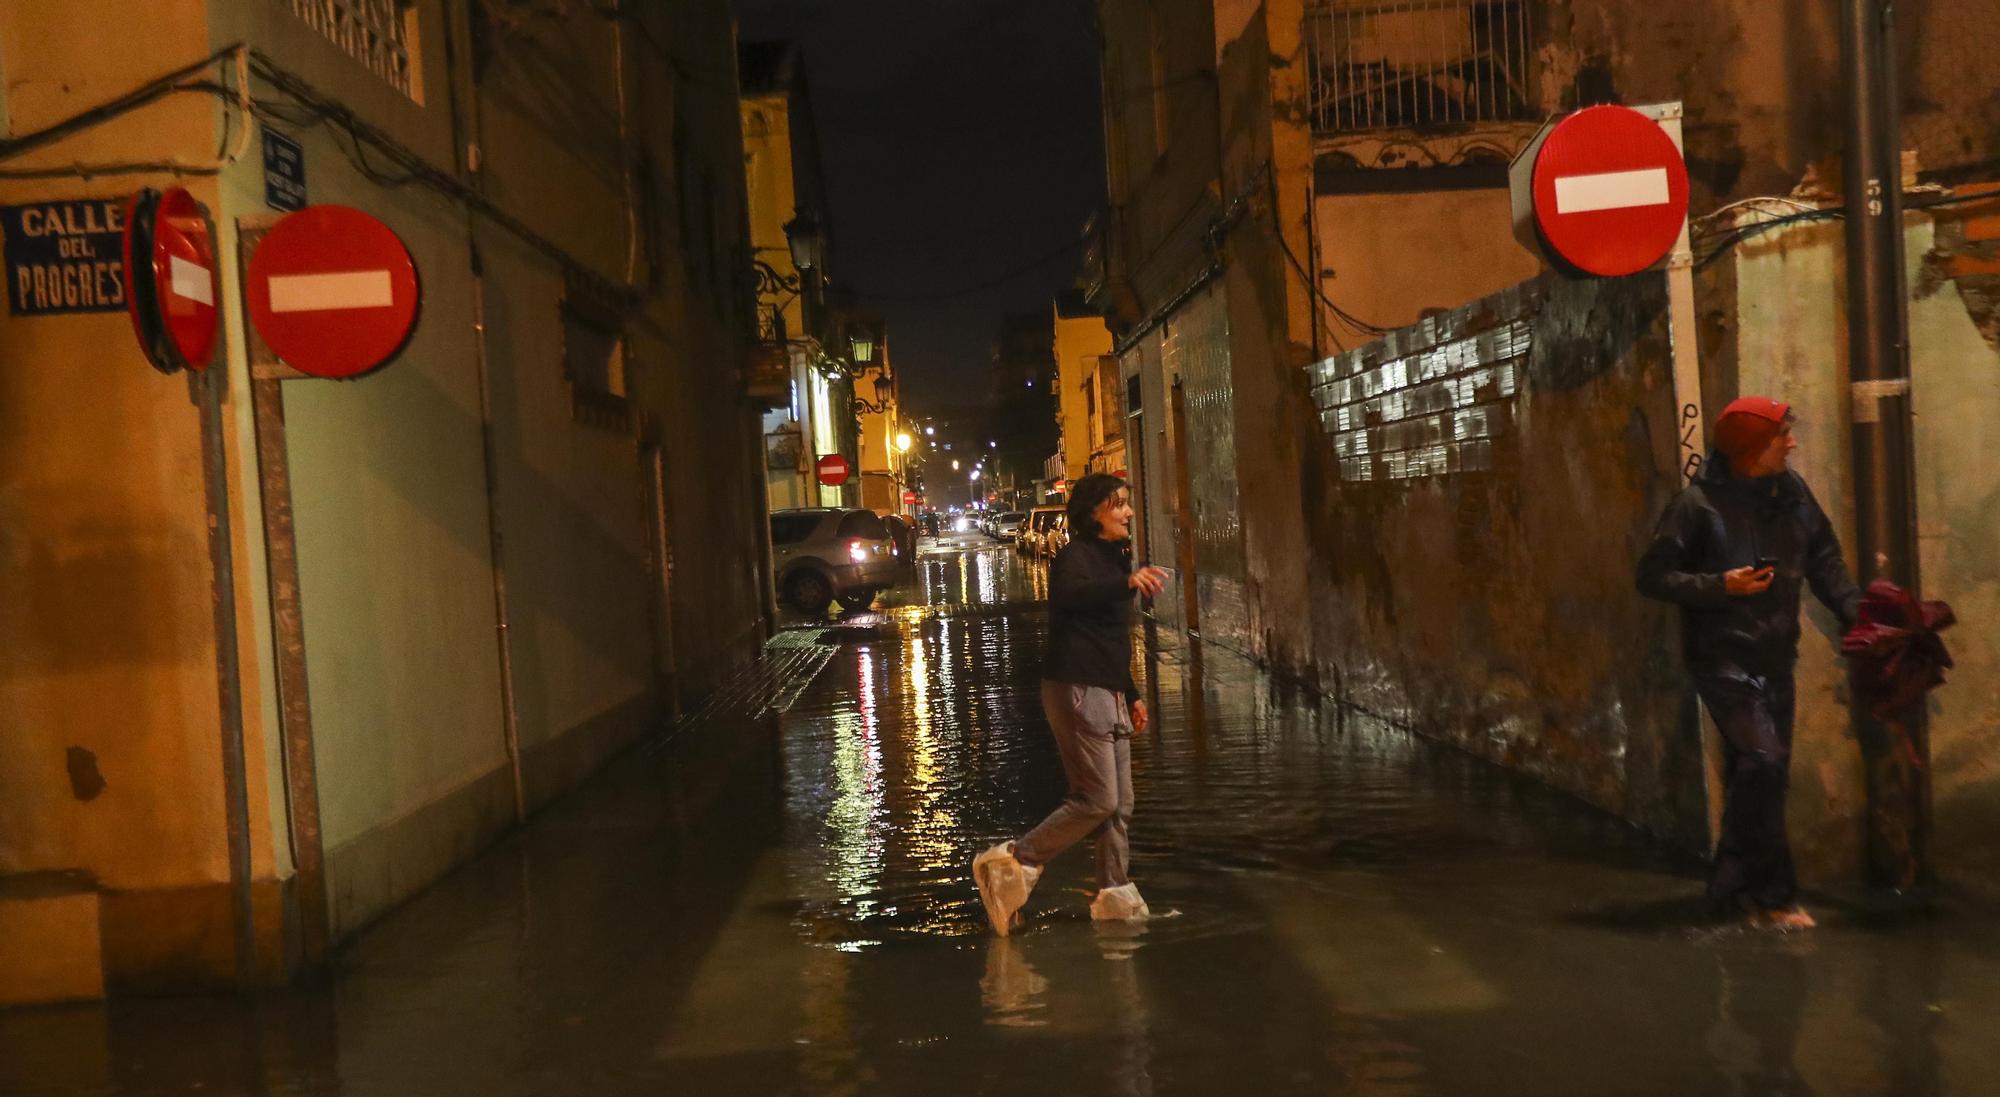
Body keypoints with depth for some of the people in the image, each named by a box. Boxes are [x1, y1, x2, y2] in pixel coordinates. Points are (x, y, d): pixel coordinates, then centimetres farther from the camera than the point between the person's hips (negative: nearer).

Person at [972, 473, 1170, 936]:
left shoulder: (1112, 559, 19)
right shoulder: (1076, 555, -10)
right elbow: (1069, 594, -35)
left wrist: (1131, 695, 26)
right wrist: (1127, 581, -48)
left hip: (1106, 693, 10)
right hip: (1077, 690, -10)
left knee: (1119, 804, 10)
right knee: (1097, 799, -12)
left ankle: (1115, 896, 17)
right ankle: (1011, 862, -3)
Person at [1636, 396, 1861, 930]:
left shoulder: (1791, 491, 5)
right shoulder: (1699, 503, -13)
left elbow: (1823, 556, 16)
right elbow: (1653, 576, -11)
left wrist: (1853, 610, 5)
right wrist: (1721, 586, -19)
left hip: (1774, 659, 7)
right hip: (1722, 658, -7)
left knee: (1759, 776, 11)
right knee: (1762, 759, -18)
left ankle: (1732, 890, 24)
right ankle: (1772, 894, -6)